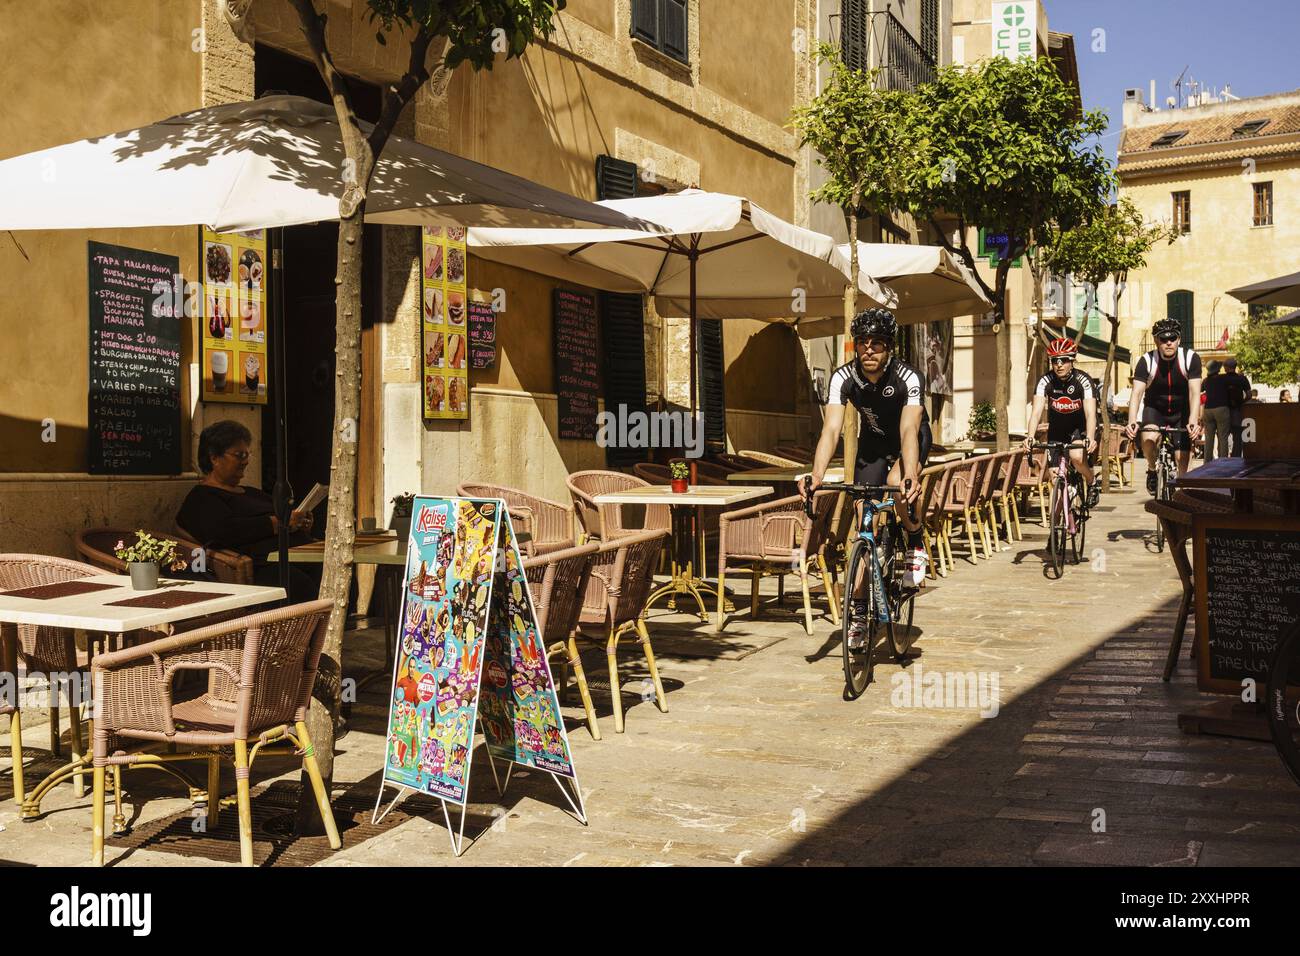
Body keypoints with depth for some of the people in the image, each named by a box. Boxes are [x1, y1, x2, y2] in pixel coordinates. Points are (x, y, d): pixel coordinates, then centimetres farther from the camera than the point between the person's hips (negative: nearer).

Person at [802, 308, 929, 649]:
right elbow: (831, 429, -33)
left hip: (911, 440, -3)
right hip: (872, 443, 3)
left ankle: (916, 543, -3)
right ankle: (859, 612, 2)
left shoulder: (907, 378, -30)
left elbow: (908, 431, -40)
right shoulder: (843, 378, -24)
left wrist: (911, 477, -57)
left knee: (896, 485, -35)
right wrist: (816, 476, -48)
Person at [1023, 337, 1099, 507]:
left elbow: (1090, 413, -34)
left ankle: (1092, 483, -1)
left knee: (1076, 455, -31)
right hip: (1057, 429, 3)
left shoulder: (1083, 381, -24)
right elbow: (1037, 411, -28)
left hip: (1081, 428, -2)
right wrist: (1030, 436, -45)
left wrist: (1090, 439, -51)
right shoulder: (1046, 381, -19)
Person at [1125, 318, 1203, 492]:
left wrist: (1193, 422, -43)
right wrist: (1132, 421, -44)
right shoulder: (1147, 361, -20)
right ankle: (1152, 470, -1)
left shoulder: (1191, 358, -20)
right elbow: (1137, 393, -28)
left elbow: (1195, 393, -27)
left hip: (1181, 411, 1)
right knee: (1149, 439, -30)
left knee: (1182, 459, -6)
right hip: (1155, 408, -1)